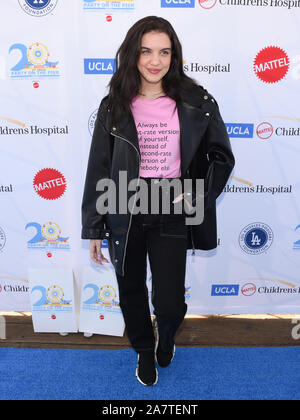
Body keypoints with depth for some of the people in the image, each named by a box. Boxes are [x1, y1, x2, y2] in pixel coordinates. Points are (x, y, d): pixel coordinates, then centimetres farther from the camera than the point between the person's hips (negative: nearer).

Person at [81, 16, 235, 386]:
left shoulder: (196, 102, -3)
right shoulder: (114, 106, -1)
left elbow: (221, 156, 7)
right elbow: (98, 168, 1)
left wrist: (199, 196, -7)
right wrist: (94, 229, 1)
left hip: (171, 213, -1)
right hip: (125, 214, 2)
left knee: (169, 303, 0)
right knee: (131, 294, 17)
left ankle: (165, 337, 41)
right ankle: (144, 351, 50)